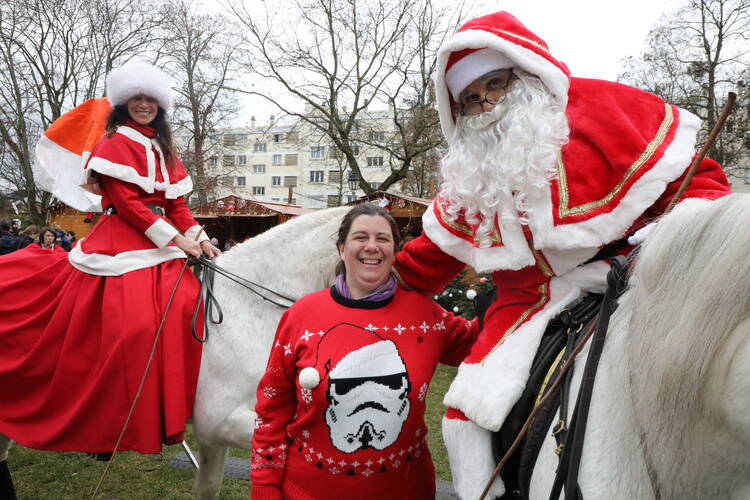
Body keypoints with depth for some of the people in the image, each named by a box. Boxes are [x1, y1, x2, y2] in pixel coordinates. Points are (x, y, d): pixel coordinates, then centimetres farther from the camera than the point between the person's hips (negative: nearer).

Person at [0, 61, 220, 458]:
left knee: (186, 304, -15)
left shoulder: (163, 149, 19)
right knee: (130, 323, -20)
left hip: (161, 245, 7)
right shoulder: (116, 141, -1)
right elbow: (126, 201, -11)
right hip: (123, 243, -6)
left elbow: (176, 203, 14)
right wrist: (174, 238, -15)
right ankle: (113, 422, -3)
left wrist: (198, 238, -3)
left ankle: (169, 407, -1)